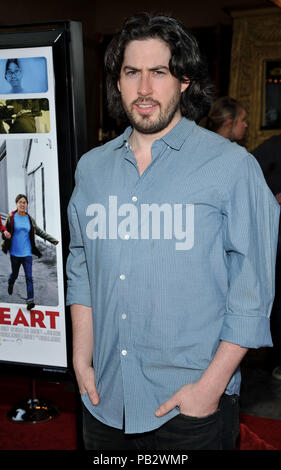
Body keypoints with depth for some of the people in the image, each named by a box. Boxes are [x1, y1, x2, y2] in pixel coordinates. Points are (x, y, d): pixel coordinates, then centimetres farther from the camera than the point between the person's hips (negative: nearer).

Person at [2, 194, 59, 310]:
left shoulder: (30, 219, 5)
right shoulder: (11, 218, -2)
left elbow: (40, 232, 13)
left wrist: (52, 240, 8)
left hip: (27, 252, 1)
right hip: (15, 252, -1)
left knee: (29, 276, -8)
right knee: (15, 273, 16)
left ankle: (30, 300, -12)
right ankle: (10, 284, 50)